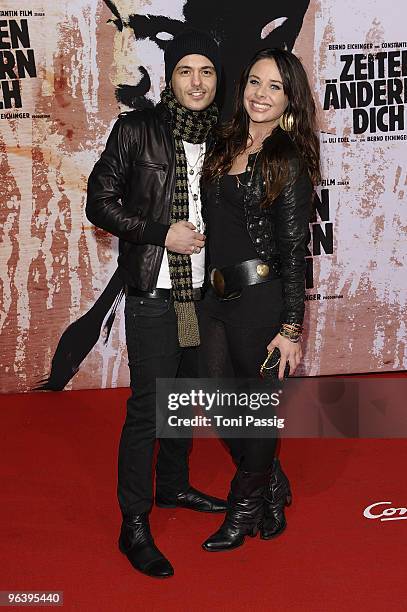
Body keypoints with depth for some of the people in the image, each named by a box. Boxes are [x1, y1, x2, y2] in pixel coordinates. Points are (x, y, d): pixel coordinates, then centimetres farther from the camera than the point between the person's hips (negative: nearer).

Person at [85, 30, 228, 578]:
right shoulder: (137, 130, -5)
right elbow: (100, 203, -6)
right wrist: (162, 233, -15)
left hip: (201, 290, 6)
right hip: (153, 291, -5)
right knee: (147, 406, -3)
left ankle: (173, 486, 37)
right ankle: (134, 525, 10)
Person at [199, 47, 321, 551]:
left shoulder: (290, 161, -8)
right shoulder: (223, 145, 8)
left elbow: (294, 249, -10)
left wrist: (291, 327, -12)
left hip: (261, 300, -6)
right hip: (216, 297, 6)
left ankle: (246, 508, 32)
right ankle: (272, 486, 38)